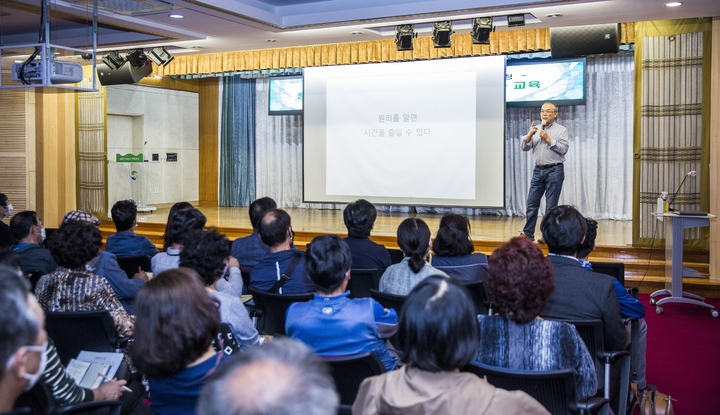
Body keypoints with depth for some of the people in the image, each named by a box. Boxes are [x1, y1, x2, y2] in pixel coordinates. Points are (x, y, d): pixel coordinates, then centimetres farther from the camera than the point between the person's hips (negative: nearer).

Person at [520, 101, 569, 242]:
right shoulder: (536, 130, 12)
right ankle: (528, 233, 12)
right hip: (538, 171, 4)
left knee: (551, 206, 0)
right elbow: (524, 147, 5)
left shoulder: (561, 130, -1)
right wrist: (530, 135, -11)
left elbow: (563, 149, -11)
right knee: (532, 203, 5)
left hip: (554, 171, -4)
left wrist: (548, 139, -15)